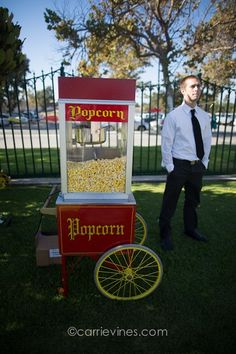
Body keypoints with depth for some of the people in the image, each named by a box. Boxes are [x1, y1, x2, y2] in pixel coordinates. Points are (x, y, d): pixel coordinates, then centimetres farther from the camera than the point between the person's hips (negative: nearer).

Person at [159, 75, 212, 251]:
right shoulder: (173, 116, -10)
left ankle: (191, 229, 41)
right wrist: (170, 167, -11)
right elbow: (166, 143, -10)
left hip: (197, 166, 5)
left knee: (193, 200, 20)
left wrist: (204, 162, 6)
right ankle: (165, 235, 23)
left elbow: (207, 141, 11)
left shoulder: (205, 116, 4)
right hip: (179, 165, -5)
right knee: (170, 202, 5)